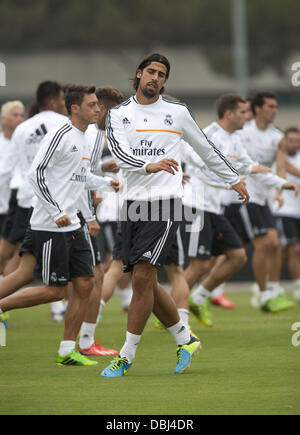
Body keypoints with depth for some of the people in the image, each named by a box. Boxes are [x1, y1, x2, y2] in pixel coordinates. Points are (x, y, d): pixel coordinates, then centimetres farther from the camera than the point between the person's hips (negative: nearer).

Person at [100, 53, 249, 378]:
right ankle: (185, 340, 24)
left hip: (165, 204, -3)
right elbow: (119, 153, -10)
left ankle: (127, 356, -8)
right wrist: (150, 166, -28)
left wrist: (234, 179, 27)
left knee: (142, 277, -14)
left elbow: (205, 148, 20)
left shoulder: (177, 112, 6)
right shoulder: (118, 114, 7)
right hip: (133, 205, 3)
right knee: (145, 284, 5)